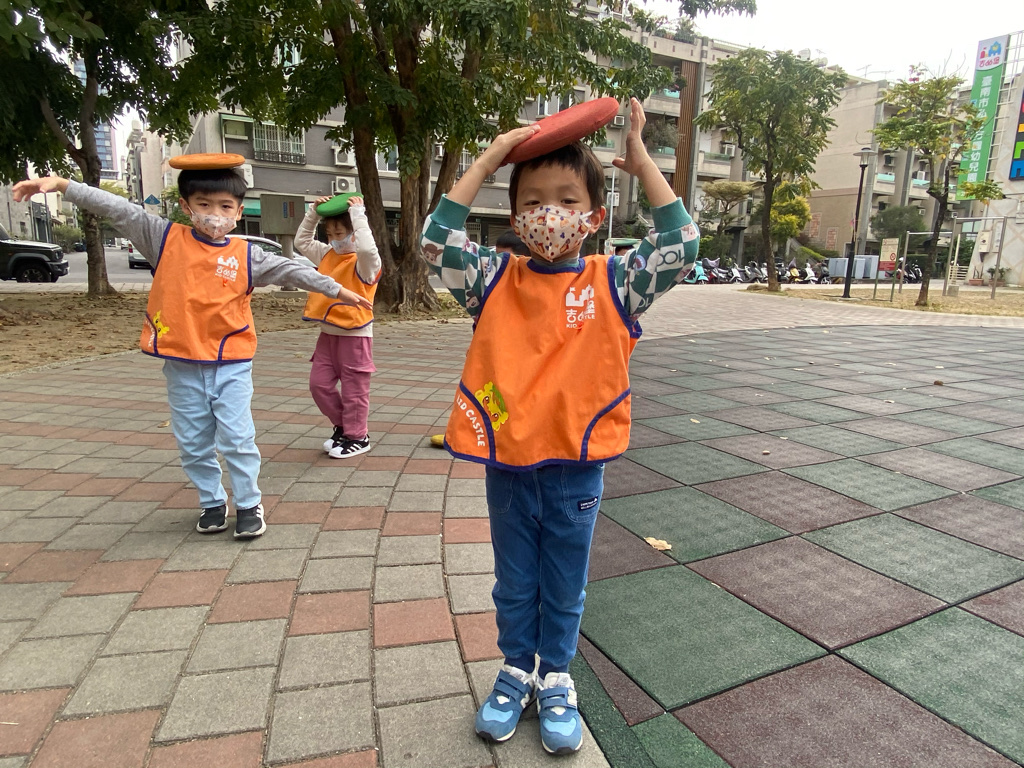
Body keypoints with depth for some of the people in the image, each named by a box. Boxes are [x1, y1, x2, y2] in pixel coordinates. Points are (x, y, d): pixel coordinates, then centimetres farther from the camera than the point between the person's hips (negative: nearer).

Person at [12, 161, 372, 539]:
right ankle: (212, 503, 28)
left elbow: (292, 270, 3)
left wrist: (336, 289, 4)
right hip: (182, 366, 2)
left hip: (232, 365, -1)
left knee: (237, 439, -1)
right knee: (193, 444, 11)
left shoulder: (247, 255, 1)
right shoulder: (165, 238, 1)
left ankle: (249, 504, 14)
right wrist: (60, 184, -6)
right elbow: (118, 209, -1)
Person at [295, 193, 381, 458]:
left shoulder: (365, 261, -13)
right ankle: (343, 425, 28)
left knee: (353, 388, 2)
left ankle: (357, 437, 16)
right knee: (319, 384, 11)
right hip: (328, 333, 8)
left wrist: (358, 214, -28)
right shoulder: (327, 255, 10)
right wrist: (313, 213, 8)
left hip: (355, 335, -8)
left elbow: (366, 247, -37)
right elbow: (302, 242, 20)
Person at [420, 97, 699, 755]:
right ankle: (516, 672, 43)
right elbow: (439, 241, -14)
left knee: (565, 588, 18)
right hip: (507, 462, 1)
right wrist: (487, 161, -12)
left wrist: (643, 164, -12)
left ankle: (555, 682, 41)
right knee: (514, 585, 20)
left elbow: (681, 249, -14)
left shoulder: (612, 283, -5)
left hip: (578, 467, 0)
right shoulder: (497, 280, -3)